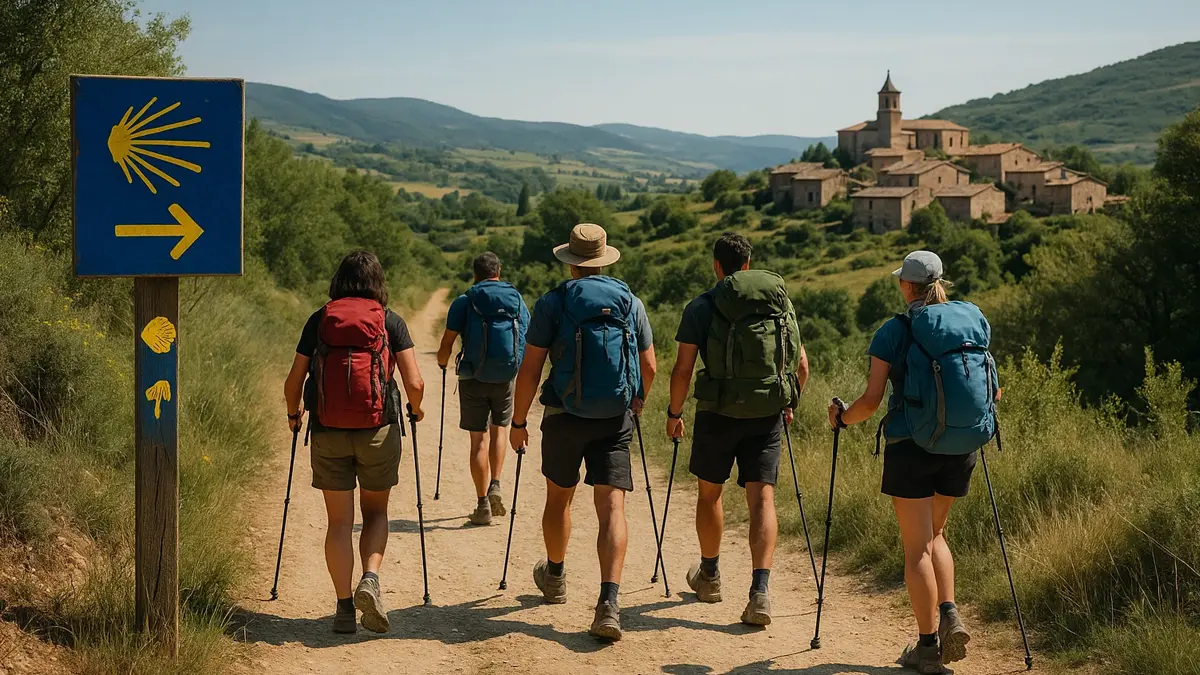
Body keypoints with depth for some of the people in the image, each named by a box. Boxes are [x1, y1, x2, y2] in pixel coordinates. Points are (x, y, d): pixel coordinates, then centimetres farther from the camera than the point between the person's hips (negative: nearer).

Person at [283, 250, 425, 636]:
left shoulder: (319, 320, 4)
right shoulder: (390, 322, 1)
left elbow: (293, 382, 2)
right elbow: (414, 383, -6)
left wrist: (294, 415, 22)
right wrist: (416, 409, 15)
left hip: (328, 432, 1)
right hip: (378, 430, -1)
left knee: (339, 521, 9)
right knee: (375, 512, 18)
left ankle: (344, 608, 7)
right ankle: (370, 579, -4)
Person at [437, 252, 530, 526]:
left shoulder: (464, 302, -2)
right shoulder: (518, 301, 6)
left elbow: (447, 342, -5)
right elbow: (528, 342, 9)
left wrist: (442, 363, 16)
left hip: (474, 379, -2)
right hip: (505, 379, 2)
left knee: (479, 439, 5)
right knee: (499, 429, 23)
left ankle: (483, 504, 6)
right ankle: (495, 487, 9)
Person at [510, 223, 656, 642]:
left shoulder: (552, 304, -5)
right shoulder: (631, 303, 4)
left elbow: (530, 369, -6)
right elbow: (649, 367, 11)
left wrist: (518, 421, 4)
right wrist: (638, 403, 30)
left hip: (565, 417, -1)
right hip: (616, 419, 1)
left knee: (559, 498, 20)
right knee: (611, 507, -3)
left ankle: (554, 577, 41)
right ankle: (608, 604, -18)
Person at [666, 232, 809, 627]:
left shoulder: (702, 308, -4)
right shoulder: (781, 301, 7)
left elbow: (683, 369, -7)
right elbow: (802, 365, 10)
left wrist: (674, 412, 7)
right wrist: (790, 403, 25)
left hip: (719, 413, -2)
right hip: (768, 415, 2)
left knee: (709, 493, 18)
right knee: (762, 498, 1)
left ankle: (709, 576, 35)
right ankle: (759, 591, -13)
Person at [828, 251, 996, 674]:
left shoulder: (895, 332, -8)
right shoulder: (974, 322, 5)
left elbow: (871, 401, -10)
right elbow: (994, 391, 8)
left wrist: (841, 418, 9)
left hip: (912, 448, -5)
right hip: (963, 448, 5)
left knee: (917, 548, 4)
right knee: (933, 535, 23)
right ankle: (950, 615, 5)